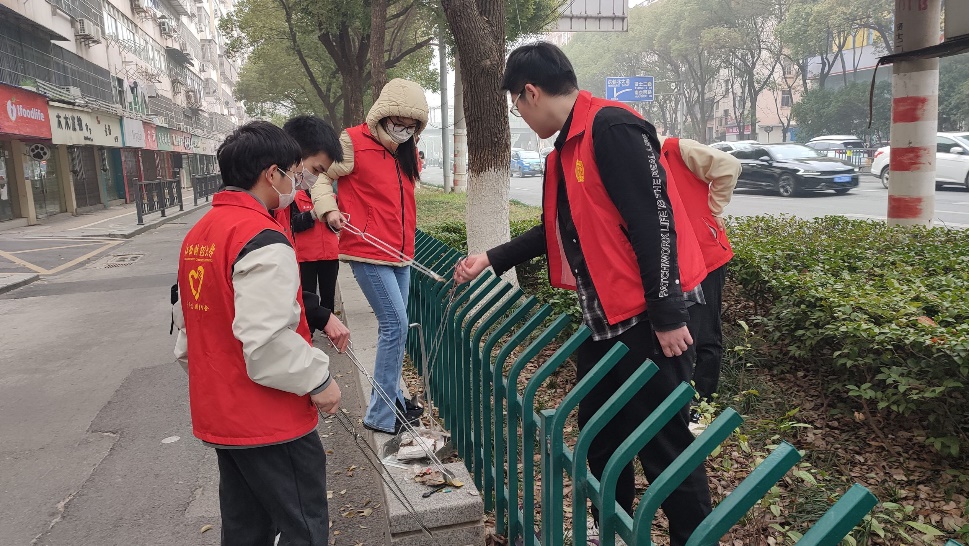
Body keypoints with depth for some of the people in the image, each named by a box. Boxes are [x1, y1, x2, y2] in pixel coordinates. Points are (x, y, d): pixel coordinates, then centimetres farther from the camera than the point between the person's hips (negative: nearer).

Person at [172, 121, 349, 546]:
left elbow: (188, 323, 16)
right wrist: (319, 381, -15)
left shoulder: (198, 234, 9)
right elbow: (268, 341, -28)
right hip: (270, 421, -9)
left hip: (219, 415, 9)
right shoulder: (263, 240, -21)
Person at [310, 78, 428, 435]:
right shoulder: (353, 142, -9)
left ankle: (393, 399, 26)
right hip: (367, 252, -7)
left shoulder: (407, 152, 12)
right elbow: (322, 176, -2)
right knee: (396, 324, -10)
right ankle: (381, 414, 1)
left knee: (394, 326, 13)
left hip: (400, 254, 7)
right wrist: (329, 208, -19)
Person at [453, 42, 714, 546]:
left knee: (663, 441, 0)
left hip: (646, 316, -10)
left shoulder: (611, 128, -17)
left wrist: (666, 315, -21)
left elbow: (654, 221, -22)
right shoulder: (566, 146, 13)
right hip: (604, 315, 10)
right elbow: (558, 230, 22)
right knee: (600, 428, 19)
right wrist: (492, 260, 23)